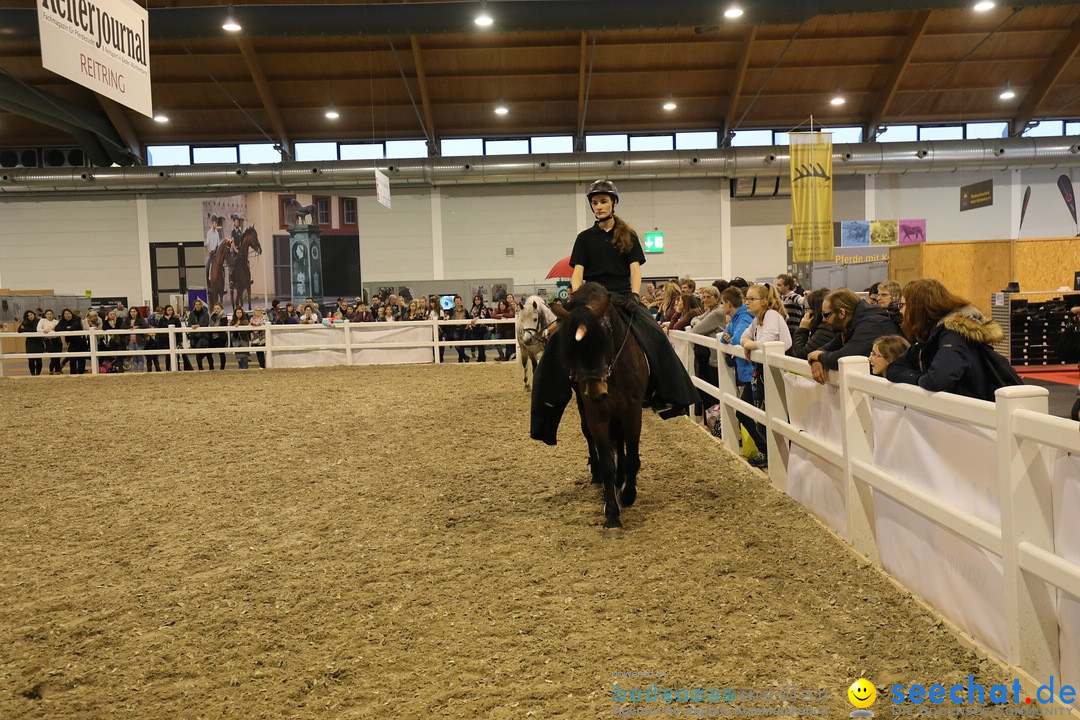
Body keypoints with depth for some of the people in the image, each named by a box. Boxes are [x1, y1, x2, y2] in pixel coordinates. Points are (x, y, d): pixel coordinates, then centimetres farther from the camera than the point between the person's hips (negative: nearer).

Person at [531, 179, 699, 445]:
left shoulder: (628, 236, 14)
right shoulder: (585, 238, 14)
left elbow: (635, 270, 6)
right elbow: (577, 272, 5)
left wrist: (634, 296, -10)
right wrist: (576, 296, -13)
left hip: (622, 297, 0)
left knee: (654, 337, -23)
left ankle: (665, 394, -13)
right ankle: (551, 397, -20)